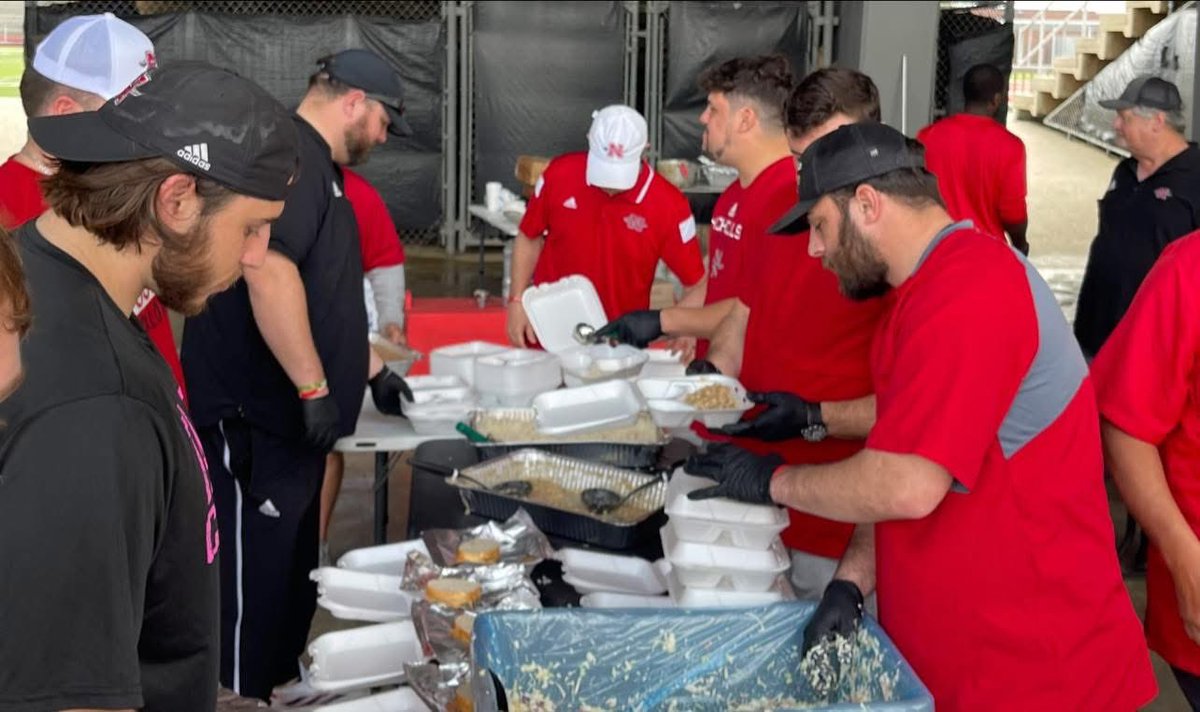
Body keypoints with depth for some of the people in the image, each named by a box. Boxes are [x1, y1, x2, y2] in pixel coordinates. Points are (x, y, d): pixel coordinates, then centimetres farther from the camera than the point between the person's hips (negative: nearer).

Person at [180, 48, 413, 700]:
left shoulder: (316, 165, 19)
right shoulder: (289, 154, -15)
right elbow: (269, 274, -28)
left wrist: (371, 372, 29)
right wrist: (315, 387, -25)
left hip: (285, 416, 11)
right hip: (256, 419, -11)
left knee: (290, 568, 18)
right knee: (255, 573, -2)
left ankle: (279, 688, 29)